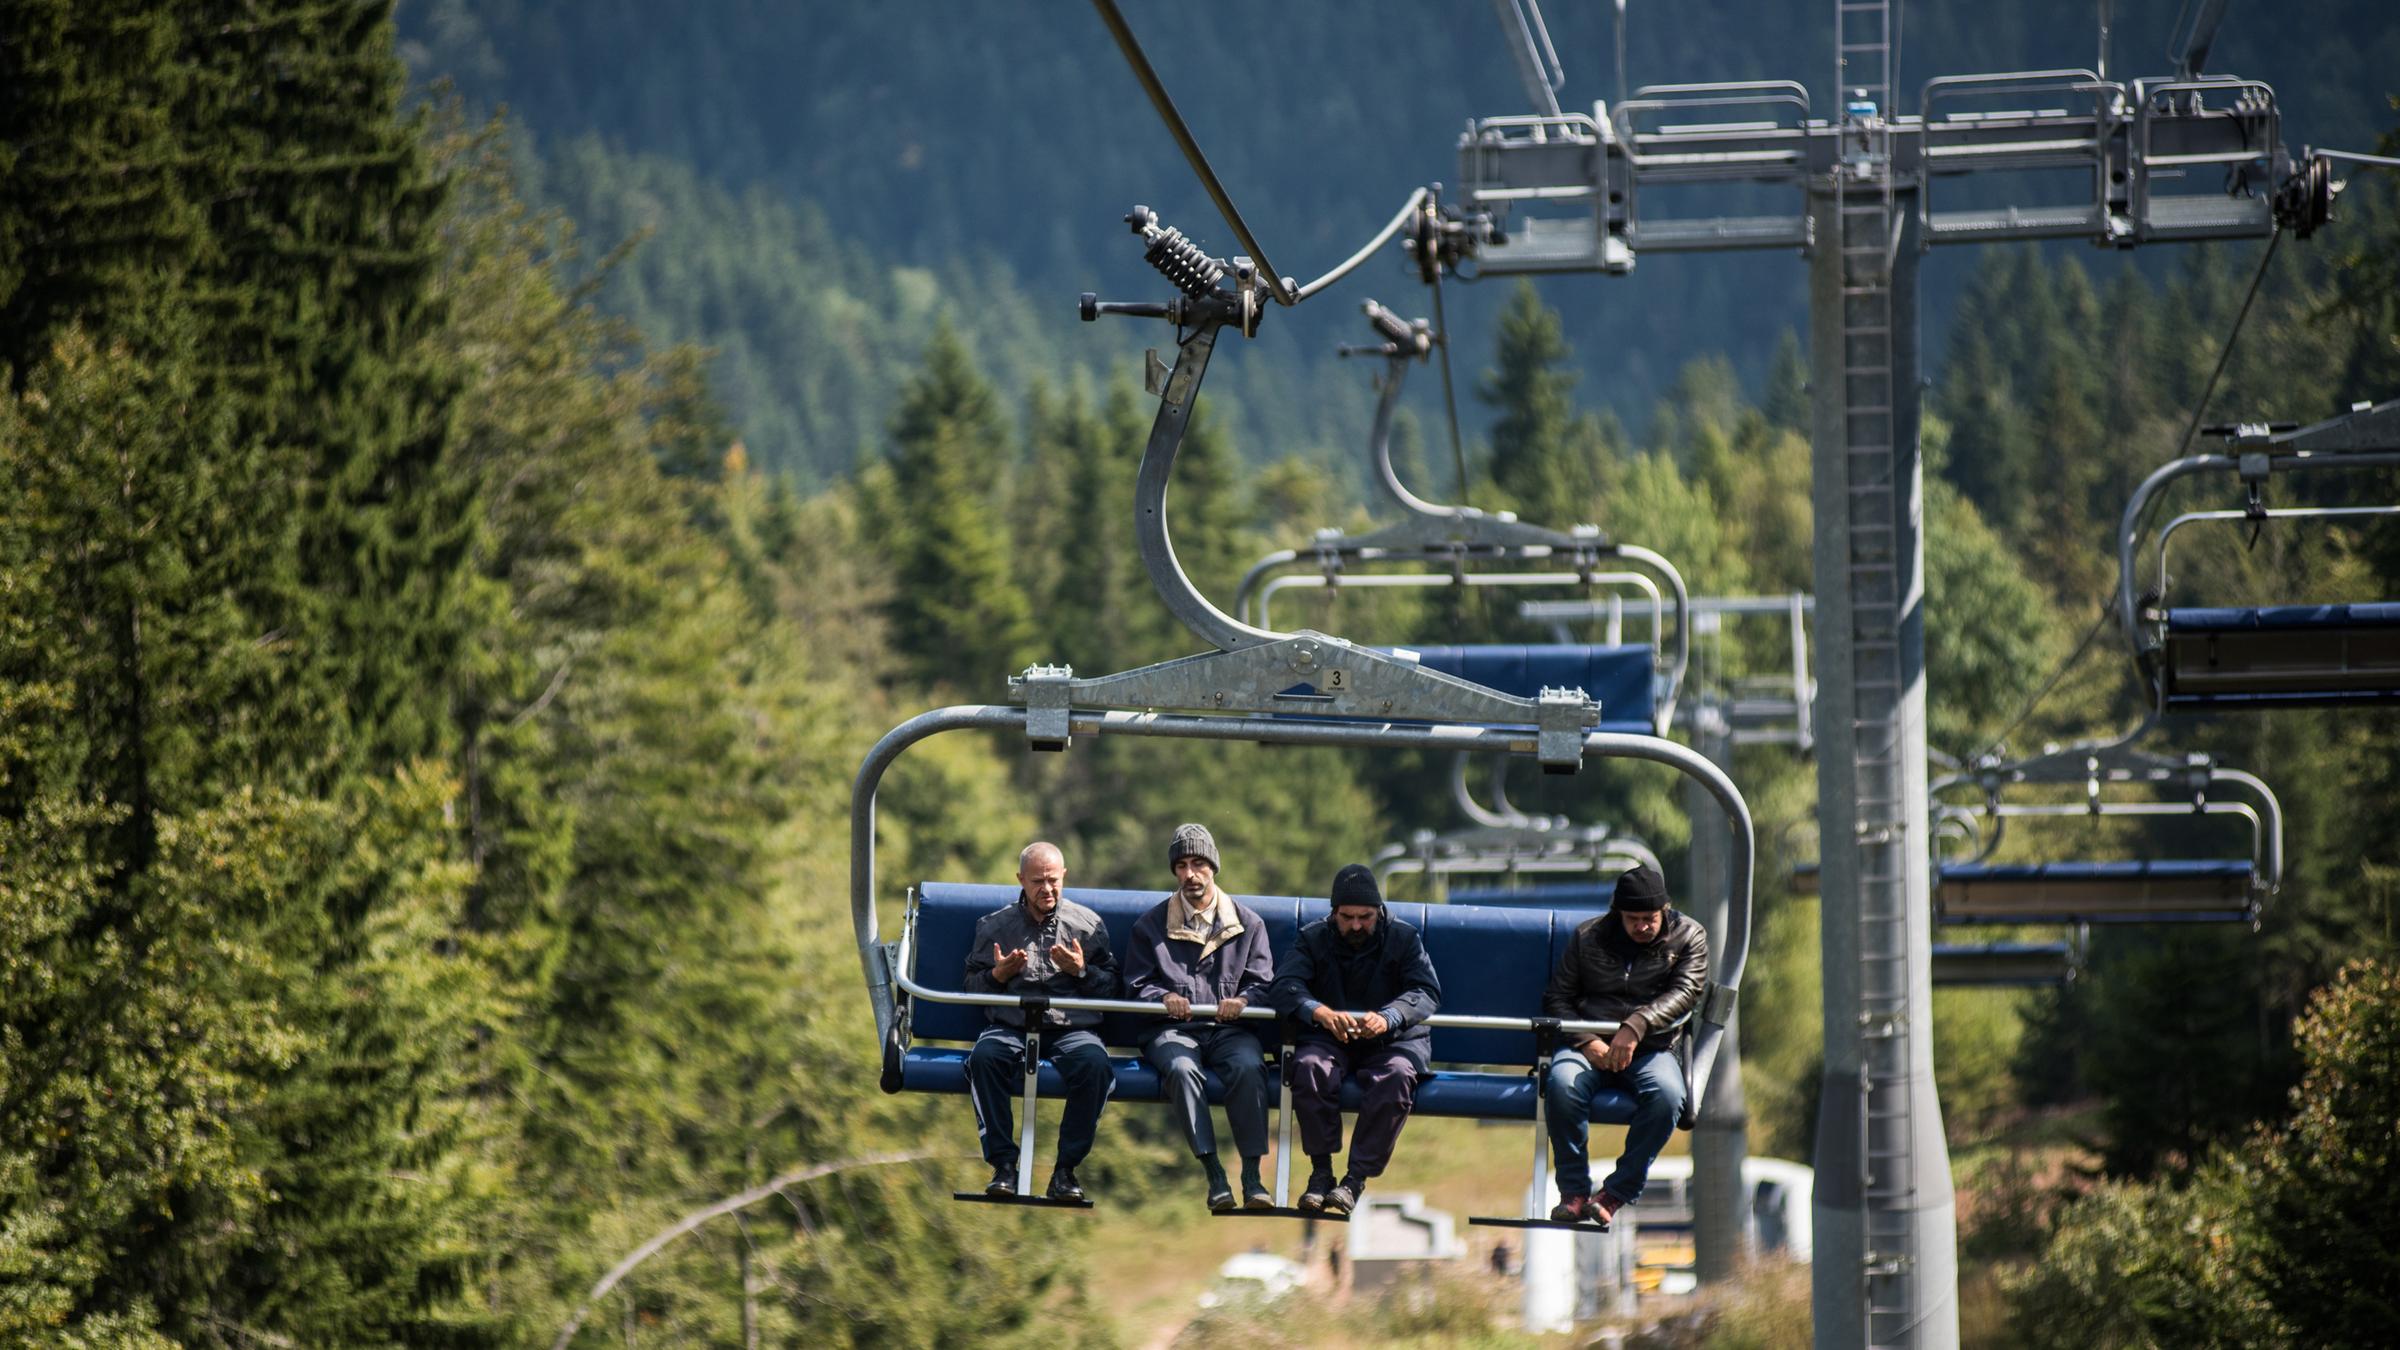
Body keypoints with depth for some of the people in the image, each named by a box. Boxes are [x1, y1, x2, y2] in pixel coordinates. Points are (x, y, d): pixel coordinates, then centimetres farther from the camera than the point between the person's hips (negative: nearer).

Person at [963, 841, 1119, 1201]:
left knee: (1095, 1063, -34)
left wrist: (1081, 971, -8)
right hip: (1010, 1026, 0)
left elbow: (1111, 987, 10)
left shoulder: (1088, 924, 12)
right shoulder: (993, 926, 14)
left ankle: (1066, 1168, -23)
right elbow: (972, 986, 15)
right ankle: (1003, 1164, -27)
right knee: (985, 1055, -34)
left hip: (1072, 1027, 0)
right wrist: (998, 975, -5)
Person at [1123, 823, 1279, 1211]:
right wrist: (1164, 998, -14)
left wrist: (1243, 1000, -15)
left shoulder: (1248, 923, 15)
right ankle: (1214, 1175, -37)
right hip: (1173, 1029, 0)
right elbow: (1136, 986, 8)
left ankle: (1252, 1175, -33)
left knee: (1249, 1066, -35)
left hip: (1230, 1029, 1)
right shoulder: (1151, 926, 15)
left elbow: (1264, 984, 8)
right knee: (1182, 1069, -37)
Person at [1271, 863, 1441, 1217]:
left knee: (1396, 1075, -35)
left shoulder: (1404, 939, 2)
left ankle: (1357, 1178, -30)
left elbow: (1427, 992, -12)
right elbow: (1285, 985, -13)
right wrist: (1320, 1012, -36)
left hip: (1392, 1040, -1)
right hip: (1330, 1040, 1)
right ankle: (1321, 1171, -25)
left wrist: (1388, 1018, -35)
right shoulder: (1314, 939, 4)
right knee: (1309, 1067, -33)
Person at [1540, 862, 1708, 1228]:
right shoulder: (1587, 937, 10)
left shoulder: (1688, 937, 6)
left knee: (1667, 1094, -35)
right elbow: (1556, 997, 10)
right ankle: (1574, 1191, -21)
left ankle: (1617, 1193, -22)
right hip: (1591, 1045, 1)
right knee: (1563, 1083, -34)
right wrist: (1586, 1041, -10)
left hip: (1652, 1048, -1)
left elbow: (1684, 993, -9)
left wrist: (1635, 1027, -27)